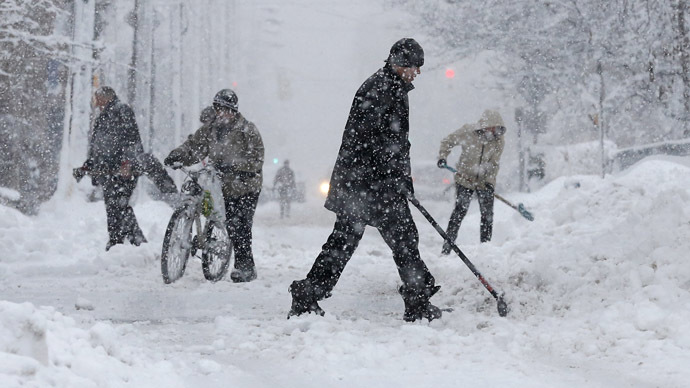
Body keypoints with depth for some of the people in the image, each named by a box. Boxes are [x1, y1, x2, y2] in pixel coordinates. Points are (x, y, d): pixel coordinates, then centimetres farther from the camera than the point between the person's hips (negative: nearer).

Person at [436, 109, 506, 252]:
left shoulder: (499, 140, -9)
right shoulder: (467, 132, -15)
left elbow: (493, 164, -6)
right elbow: (448, 141, 1)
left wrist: (489, 180, -18)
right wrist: (442, 157, -9)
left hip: (485, 182, 2)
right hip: (465, 179, -2)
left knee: (487, 214, 1)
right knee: (460, 211, -9)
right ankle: (447, 245, -3)